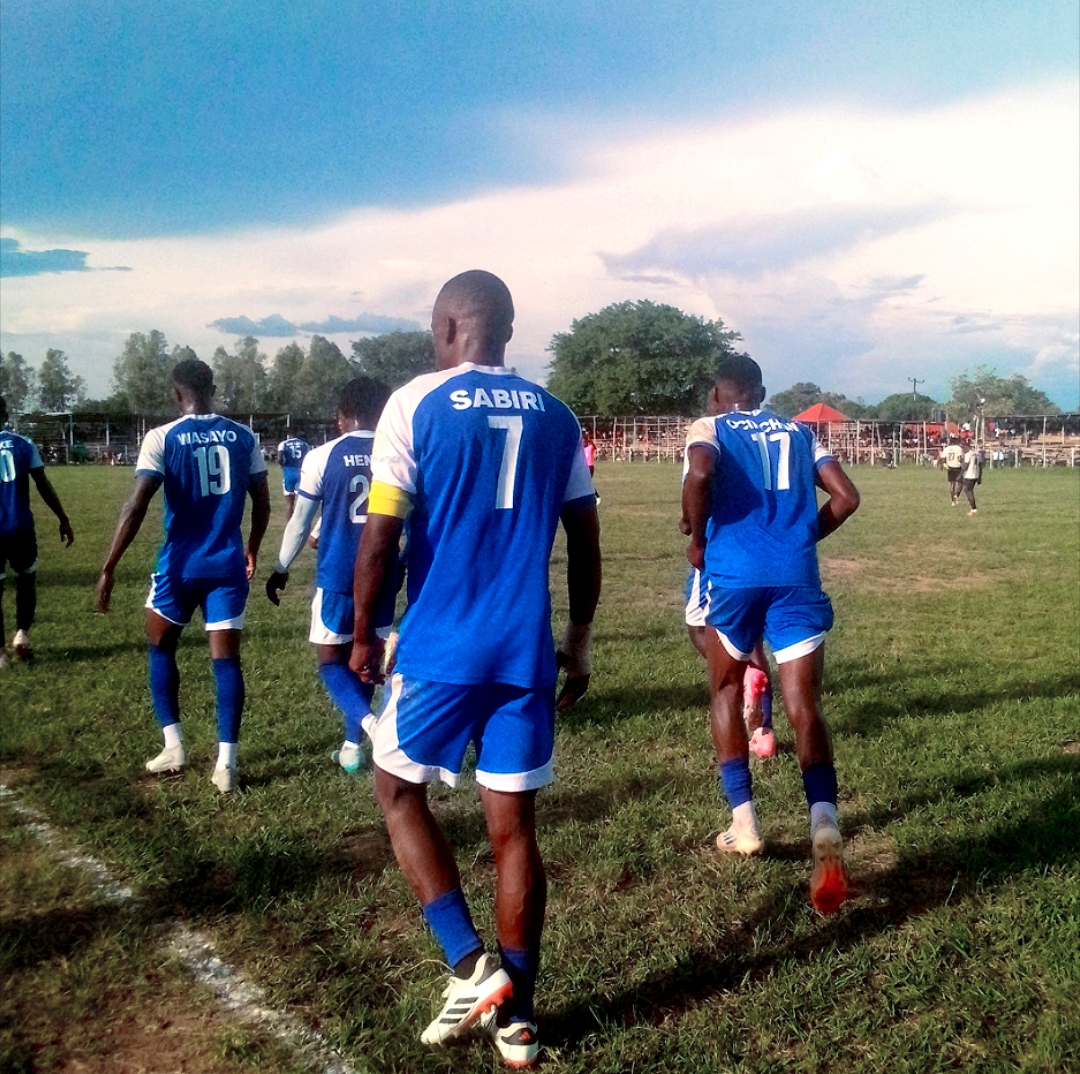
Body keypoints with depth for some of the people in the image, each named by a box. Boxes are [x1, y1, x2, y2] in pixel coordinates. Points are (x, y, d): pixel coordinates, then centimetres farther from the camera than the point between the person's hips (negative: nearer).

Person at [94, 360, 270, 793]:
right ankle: (226, 762, -1)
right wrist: (252, 549, 26)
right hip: (228, 565, 2)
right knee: (226, 658, 4)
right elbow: (262, 502, 9)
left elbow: (136, 505, -15)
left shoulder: (162, 438, -8)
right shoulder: (244, 437, 3)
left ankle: (173, 747, 19)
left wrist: (109, 569, -11)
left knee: (161, 647, 19)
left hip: (180, 565, -2)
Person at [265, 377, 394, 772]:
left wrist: (281, 568, 13)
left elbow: (301, 522, -1)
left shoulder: (322, 457, -7)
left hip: (337, 577, -3)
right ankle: (352, 746, 21)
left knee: (331, 660, 9)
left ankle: (369, 723, -17)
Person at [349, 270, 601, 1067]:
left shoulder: (415, 404, -5)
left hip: (440, 648, -4)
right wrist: (579, 641, 20)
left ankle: (470, 966, 9)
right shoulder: (555, 417, 8)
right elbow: (586, 544, 10)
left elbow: (381, 535, -8)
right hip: (526, 653, 4)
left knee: (399, 790, 18)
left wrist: (365, 633, 4)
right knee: (514, 826, 11)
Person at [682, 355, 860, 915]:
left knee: (726, 694, 19)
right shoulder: (799, 432, 21)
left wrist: (697, 538, -1)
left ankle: (743, 825, 19)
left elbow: (700, 475, -14)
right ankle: (824, 826, -24)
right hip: (797, 577, 2)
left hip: (735, 574, -2)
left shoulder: (710, 427, 9)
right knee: (805, 708, -1)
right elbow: (845, 496, 12)